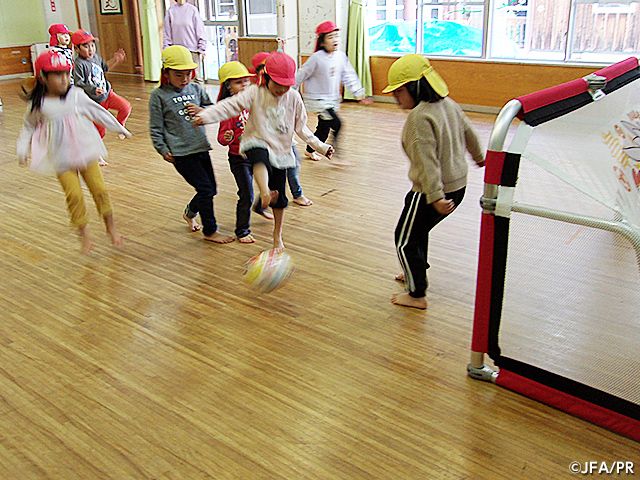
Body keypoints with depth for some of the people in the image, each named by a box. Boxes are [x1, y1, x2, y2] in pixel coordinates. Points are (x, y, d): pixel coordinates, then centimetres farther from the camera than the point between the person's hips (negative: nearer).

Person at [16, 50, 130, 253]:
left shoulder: (77, 95, -1)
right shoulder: (38, 104, -3)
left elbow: (97, 112, 12)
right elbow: (29, 127, 13)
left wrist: (119, 128, 18)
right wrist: (23, 149, 6)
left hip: (85, 151, 1)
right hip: (61, 157, -1)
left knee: (99, 189, 1)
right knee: (73, 194, -7)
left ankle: (110, 227, 19)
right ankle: (84, 234, 9)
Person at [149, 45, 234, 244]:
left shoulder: (196, 89, 9)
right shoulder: (158, 96, -4)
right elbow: (156, 128, -1)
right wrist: (163, 150, -6)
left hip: (201, 147, 6)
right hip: (180, 152, -6)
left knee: (210, 190, 11)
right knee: (205, 188, -8)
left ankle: (190, 213, 41)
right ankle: (210, 231, 8)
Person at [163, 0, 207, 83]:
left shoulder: (193, 9, 1)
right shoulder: (170, 11, 7)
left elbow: (200, 31, 2)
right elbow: (166, 33, 10)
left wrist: (202, 49, -3)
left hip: (193, 49, -2)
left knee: (196, 75, -1)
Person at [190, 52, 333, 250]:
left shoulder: (294, 97, -1)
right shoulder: (255, 94, -10)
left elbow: (301, 127, 9)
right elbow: (231, 105, -21)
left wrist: (320, 146, 4)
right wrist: (205, 116, -36)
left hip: (281, 150, 3)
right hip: (257, 144, -3)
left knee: (279, 195, 7)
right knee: (260, 158, -41)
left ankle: (277, 235, 27)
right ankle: (265, 191, -65)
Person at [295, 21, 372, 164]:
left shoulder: (341, 57, 2)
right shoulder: (316, 58, -15)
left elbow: (349, 77, 6)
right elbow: (301, 75, -7)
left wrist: (359, 94, 0)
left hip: (333, 99, 7)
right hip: (317, 99, -7)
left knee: (324, 128, 15)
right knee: (337, 124, -17)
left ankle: (310, 151, 37)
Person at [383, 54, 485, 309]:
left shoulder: (419, 117, -22)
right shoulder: (448, 104, 6)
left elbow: (427, 161, -28)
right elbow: (469, 134, 19)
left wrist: (435, 197, -31)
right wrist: (479, 158, 37)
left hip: (435, 190, -9)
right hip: (458, 184, 9)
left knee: (405, 239, 6)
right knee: (419, 229, 28)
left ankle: (417, 295, 14)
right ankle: (416, 272, 45)